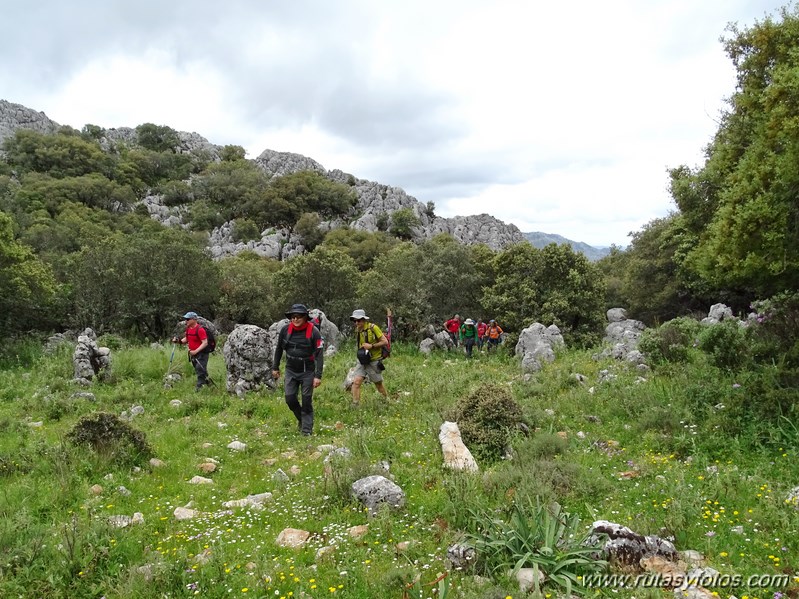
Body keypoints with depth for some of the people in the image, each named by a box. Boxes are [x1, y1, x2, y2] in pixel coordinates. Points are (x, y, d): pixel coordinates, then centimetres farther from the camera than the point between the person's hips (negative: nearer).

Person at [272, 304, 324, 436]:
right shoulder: (285, 330, -6)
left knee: (307, 402, 0)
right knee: (290, 399, 1)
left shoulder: (313, 332, -17)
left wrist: (318, 376, -19)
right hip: (291, 371, 3)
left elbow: (319, 355, -16)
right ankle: (301, 419, 29)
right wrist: (275, 367, 14)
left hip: (307, 372, -3)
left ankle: (307, 430, 12)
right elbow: (279, 349, 9)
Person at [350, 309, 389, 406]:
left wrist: (371, 346, -22)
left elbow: (385, 342, -15)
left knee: (378, 384, 11)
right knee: (356, 382, -13)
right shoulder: (357, 330, 4)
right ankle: (355, 405, -10)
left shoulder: (373, 328, -16)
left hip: (374, 361, -5)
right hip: (362, 361, 5)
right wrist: (361, 349, 7)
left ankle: (387, 400, 36)